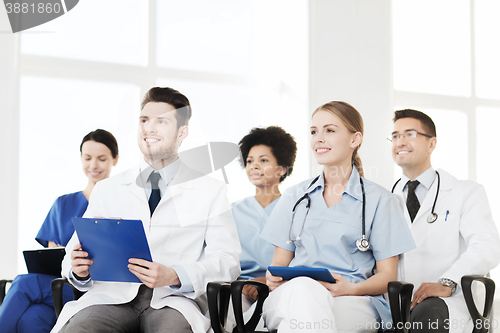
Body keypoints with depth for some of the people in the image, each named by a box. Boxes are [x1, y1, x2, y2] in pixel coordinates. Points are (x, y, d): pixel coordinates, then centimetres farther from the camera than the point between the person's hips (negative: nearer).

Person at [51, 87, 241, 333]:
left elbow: (227, 260, 2)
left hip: (173, 300, -1)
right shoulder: (106, 190, 19)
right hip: (113, 295, 2)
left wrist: (174, 276, -15)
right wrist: (79, 270, -9)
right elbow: (77, 252, 16)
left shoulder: (211, 191, 12)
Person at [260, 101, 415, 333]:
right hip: (291, 296, 3)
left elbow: (387, 276, 7)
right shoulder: (295, 197, 21)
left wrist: (351, 288, -13)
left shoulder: (379, 200, 11)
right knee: (302, 288, -38)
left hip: (352, 304, -3)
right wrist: (273, 279, -6)